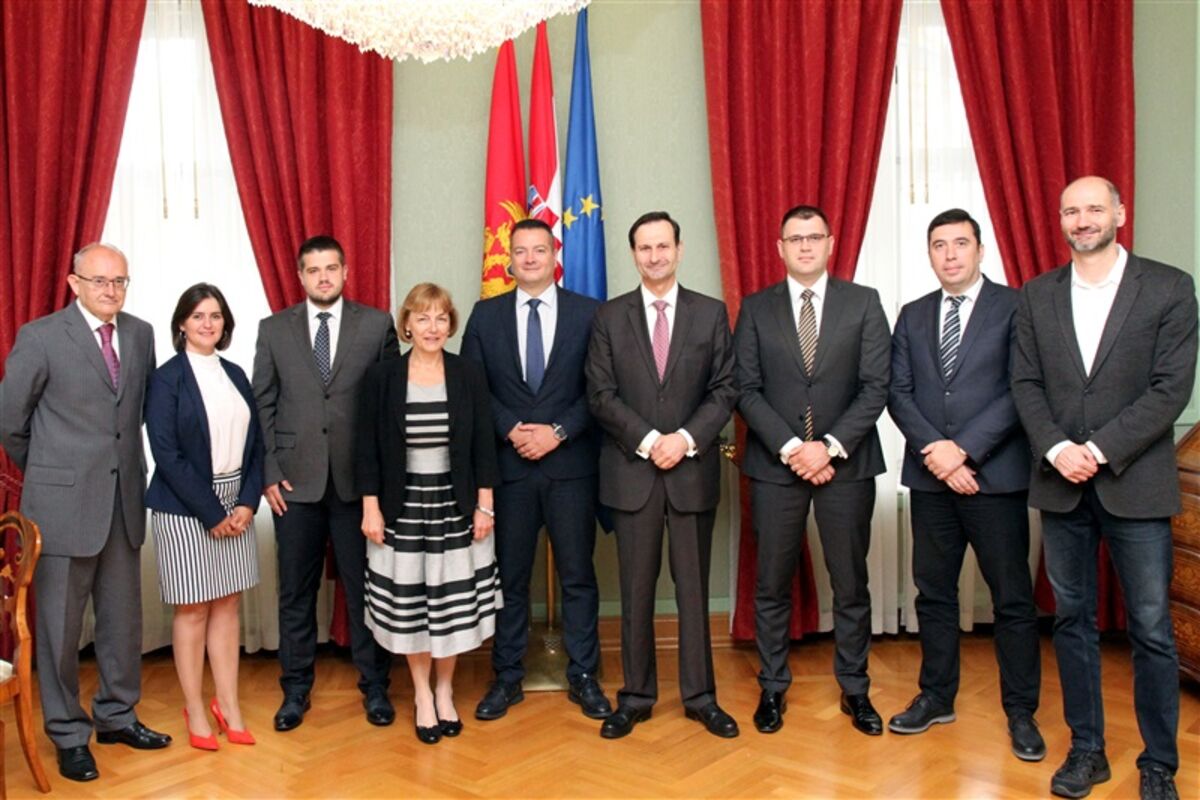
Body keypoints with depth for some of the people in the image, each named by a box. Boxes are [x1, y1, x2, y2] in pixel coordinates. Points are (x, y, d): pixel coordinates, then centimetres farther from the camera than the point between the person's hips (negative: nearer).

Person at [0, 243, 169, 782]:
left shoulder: (140, 334, 6)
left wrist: (126, 466, 11)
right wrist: (47, 473, 7)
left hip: (125, 500, 5)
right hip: (64, 502, -4)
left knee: (123, 617, 14)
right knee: (61, 624, 7)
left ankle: (117, 716, 31)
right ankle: (68, 735, 22)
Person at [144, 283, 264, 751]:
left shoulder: (235, 375, 10)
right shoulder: (167, 379, -7)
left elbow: (254, 443, 9)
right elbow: (167, 454, -13)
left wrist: (247, 502, -3)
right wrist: (211, 513, -14)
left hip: (236, 507, 5)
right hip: (185, 509, -5)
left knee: (228, 605, 9)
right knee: (192, 609, 4)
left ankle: (228, 706, 19)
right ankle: (195, 713, 16)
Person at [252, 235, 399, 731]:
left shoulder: (377, 325, 2)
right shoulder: (274, 329, 7)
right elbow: (263, 404, 6)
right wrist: (269, 472, -2)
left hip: (358, 478, -1)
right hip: (295, 479, 1)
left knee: (364, 587, 7)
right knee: (296, 591, 10)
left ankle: (374, 686, 22)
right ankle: (295, 690, 25)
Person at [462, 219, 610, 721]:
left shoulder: (588, 313, 3)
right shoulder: (486, 315, 7)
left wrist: (557, 431, -12)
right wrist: (511, 430, -10)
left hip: (570, 463, -1)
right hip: (508, 465, 1)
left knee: (578, 575, 6)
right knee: (509, 576, 8)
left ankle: (583, 677, 19)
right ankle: (507, 678, 21)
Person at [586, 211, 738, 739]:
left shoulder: (711, 313, 6)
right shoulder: (609, 317, 5)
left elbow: (725, 390, 1)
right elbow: (601, 396, -1)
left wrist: (686, 438, -13)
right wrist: (648, 440, -13)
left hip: (693, 470, 0)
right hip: (632, 471, 0)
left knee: (693, 586, 7)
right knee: (636, 589, 7)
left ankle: (700, 695, 18)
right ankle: (636, 696, 17)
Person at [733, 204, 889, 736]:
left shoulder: (863, 302, 4)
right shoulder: (756, 308, 6)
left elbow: (875, 387, -2)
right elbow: (747, 390, -1)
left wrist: (830, 446, -13)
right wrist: (791, 448, -12)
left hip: (846, 463, 0)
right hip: (775, 464, 0)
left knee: (850, 583, 8)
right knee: (772, 584, 6)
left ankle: (854, 689, 23)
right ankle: (773, 688, 21)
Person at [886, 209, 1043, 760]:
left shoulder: (1015, 306, -1)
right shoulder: (913, 316, 13)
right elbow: (898, 393, 6)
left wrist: (964, 448, -15)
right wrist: (933, 449, -10)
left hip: (995, 474, -4)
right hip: (930, 476, 4)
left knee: (1012, 598, 3)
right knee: (933, 593, 12)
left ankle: (1020, 712, 17)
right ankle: (936, 697, 26)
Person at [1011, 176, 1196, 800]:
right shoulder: (1037, 296, 8)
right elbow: (1025, 384, 5)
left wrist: (1099, 450, -15)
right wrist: (1056, 449, -10)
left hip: (1135, 483, -3)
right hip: (1061, 484, 3)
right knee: (1072, 620, 10)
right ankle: (1086, 749, 23)